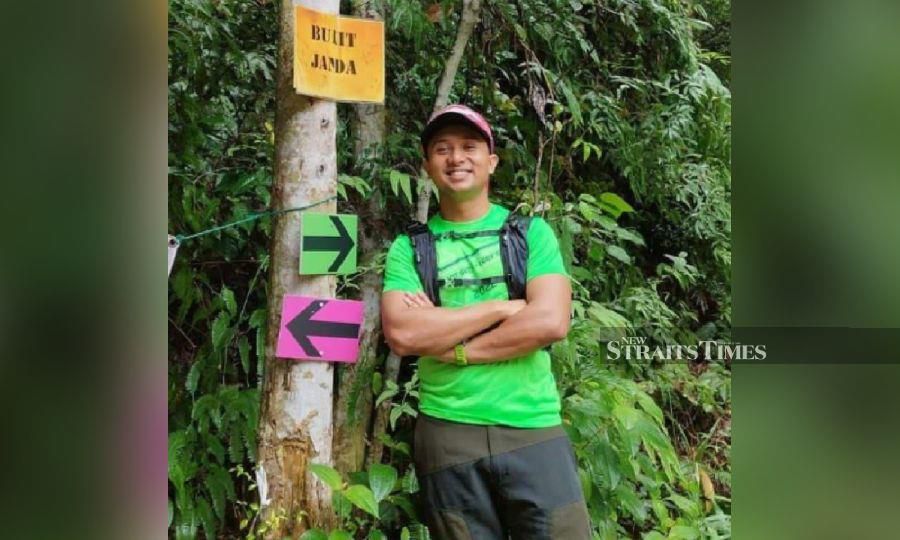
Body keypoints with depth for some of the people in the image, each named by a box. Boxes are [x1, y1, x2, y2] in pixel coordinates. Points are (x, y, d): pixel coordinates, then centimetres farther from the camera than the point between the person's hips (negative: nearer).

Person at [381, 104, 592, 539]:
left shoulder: (531, 231, 5)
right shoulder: (409, 246, 6)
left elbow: (551, 321, -10)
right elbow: (402, 335, -11)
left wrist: (454, 348, -10)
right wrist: (501, 307, -10)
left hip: (534, 428, 0)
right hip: (447, 431, 1)